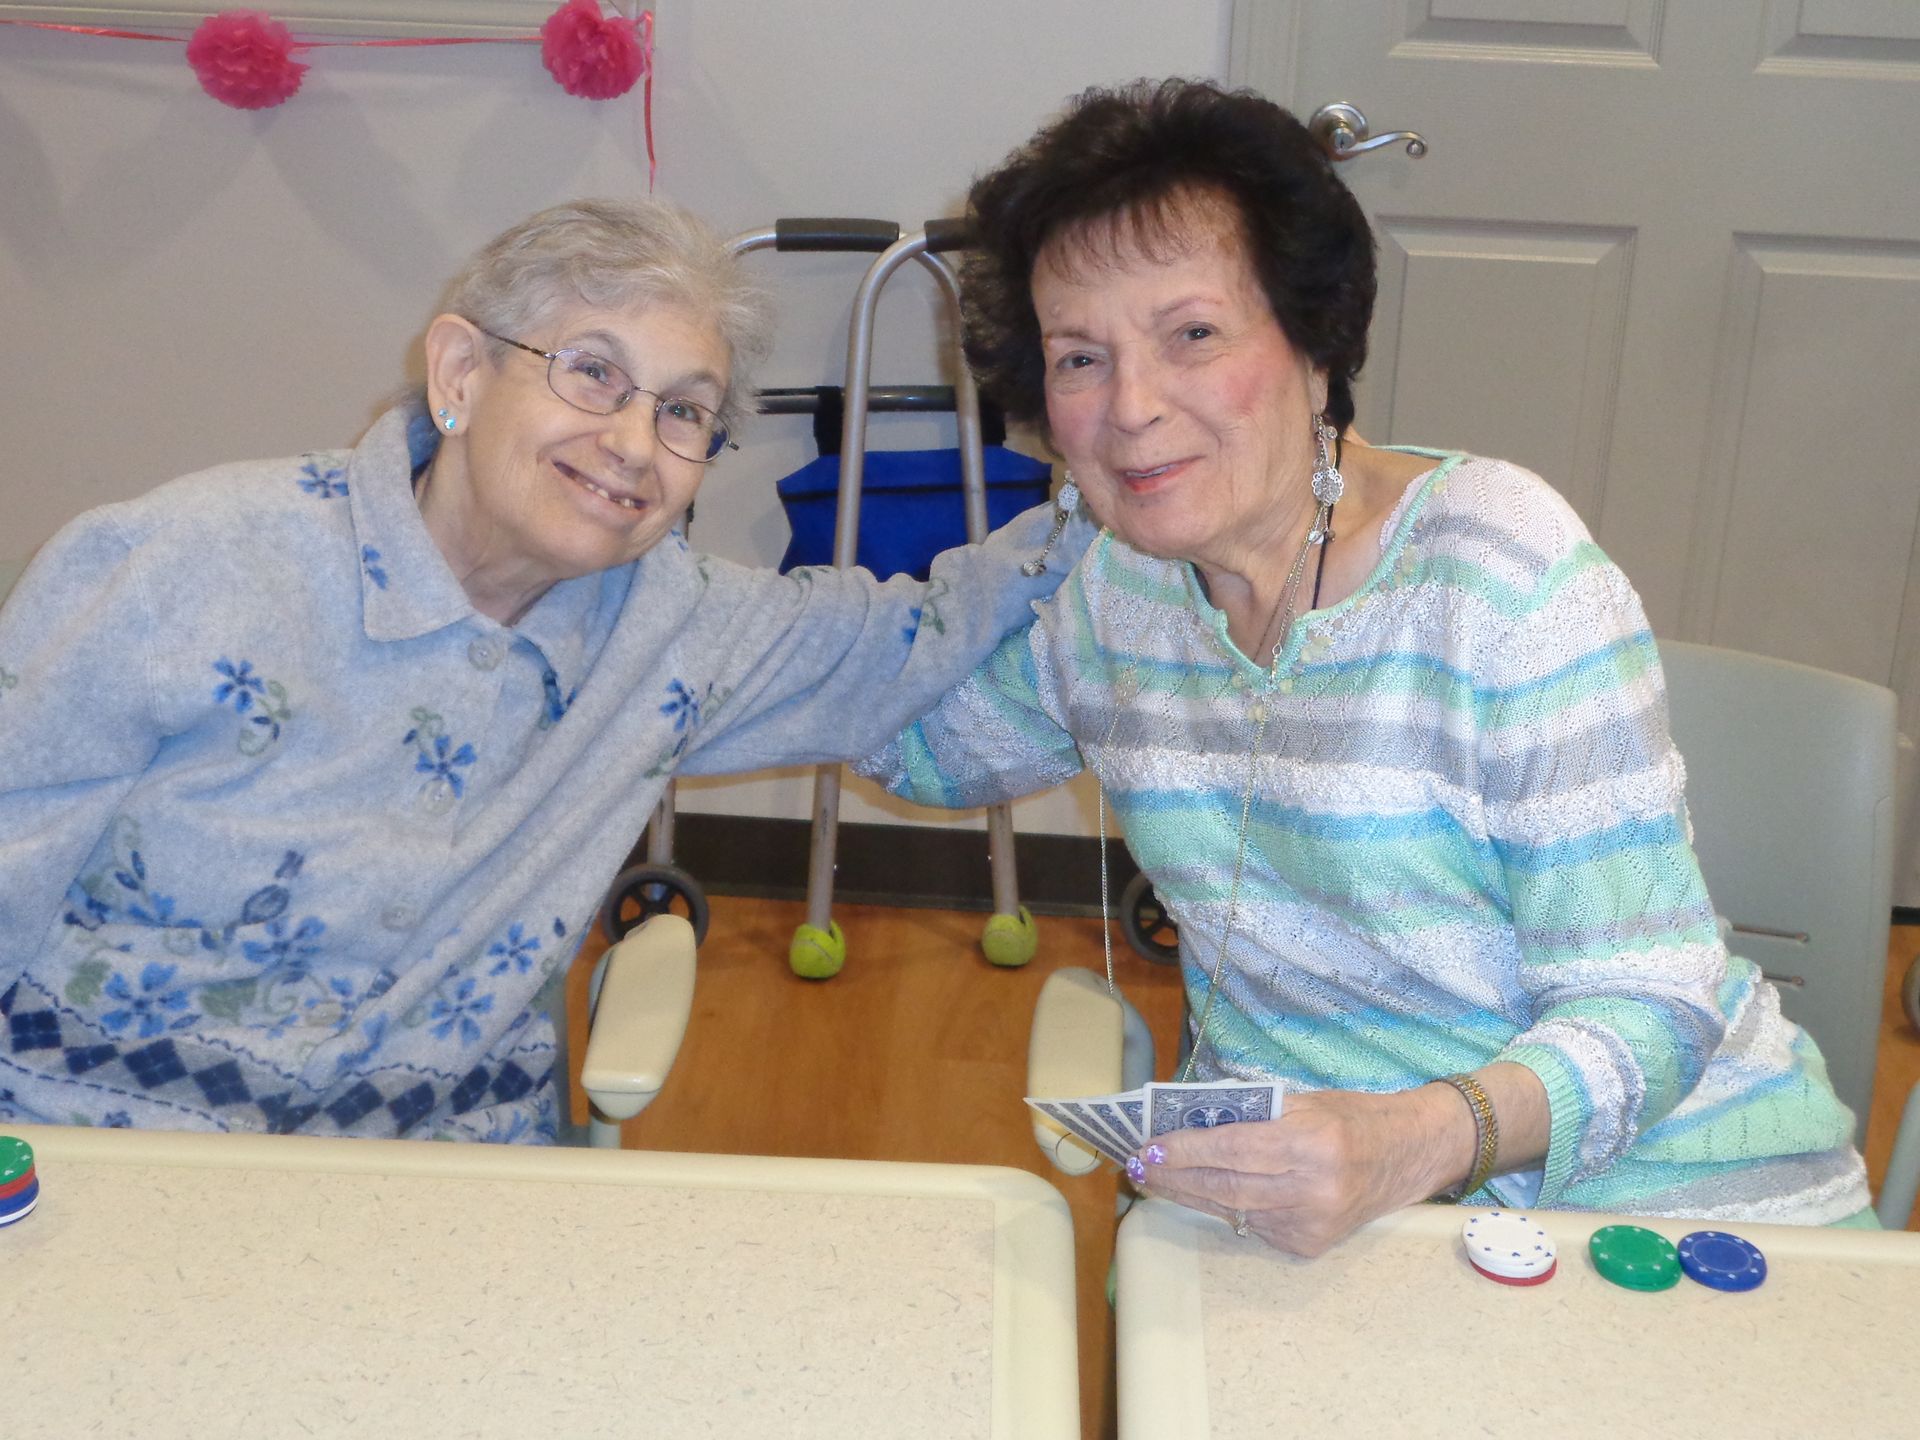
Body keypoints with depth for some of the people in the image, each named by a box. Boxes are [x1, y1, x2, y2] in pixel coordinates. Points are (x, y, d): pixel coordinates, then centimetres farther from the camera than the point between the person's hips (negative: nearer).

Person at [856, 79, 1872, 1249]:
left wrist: (1426, 1139, -36)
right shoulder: (1109, 592, 4)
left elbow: (1644, 1009, -17)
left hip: (1655, 1187, -3)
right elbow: (930, 743, 25)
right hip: (1303, 1192, 4)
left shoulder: (1498, 563, -14)